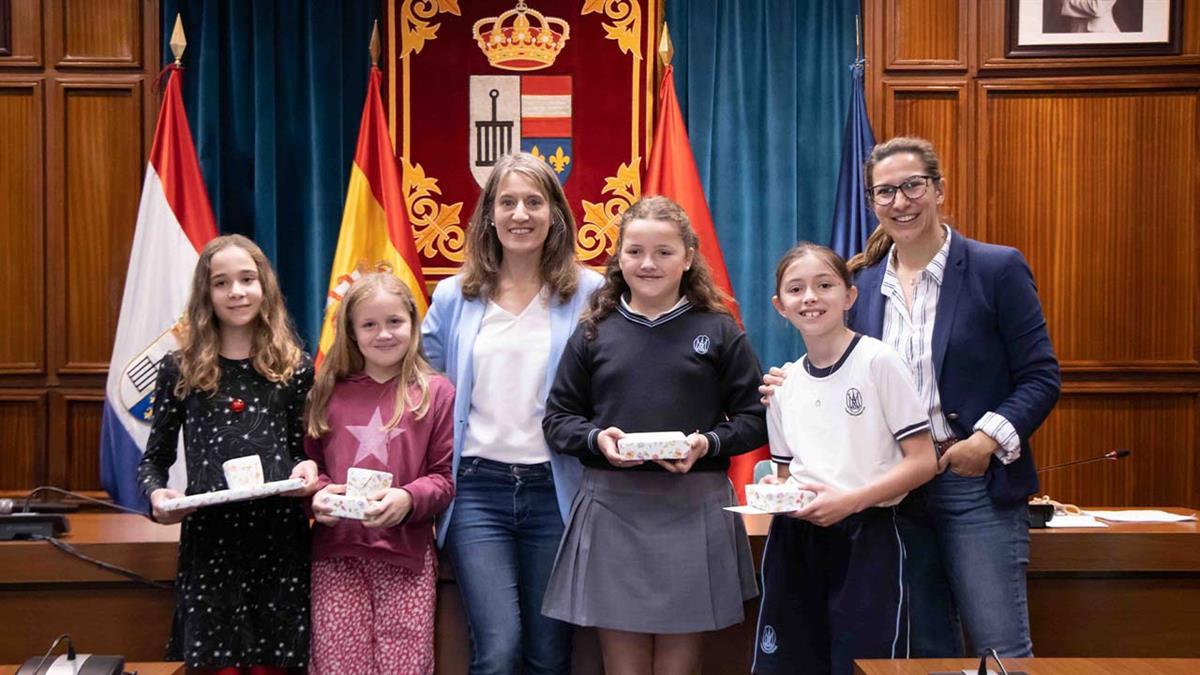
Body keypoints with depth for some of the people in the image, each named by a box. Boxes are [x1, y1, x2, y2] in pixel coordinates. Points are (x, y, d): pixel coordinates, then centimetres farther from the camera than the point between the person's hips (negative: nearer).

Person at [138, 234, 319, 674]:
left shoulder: (294, 368, 7)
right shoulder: (179, 369, 5)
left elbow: (306, 448, 12)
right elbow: (153, 459, 10)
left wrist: (308, 467, -10)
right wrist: (156, 492, -10)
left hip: (279, 538, 0)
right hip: (207, 540, 0)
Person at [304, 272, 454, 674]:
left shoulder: (436, 392, 2)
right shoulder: (329, 392, 9)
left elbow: (445, 478, 1)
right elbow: (309, 463, 15)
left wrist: (408, 499, -17)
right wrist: (317, 493, -6)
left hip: (407, 555, -1)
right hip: (336, 554, 2)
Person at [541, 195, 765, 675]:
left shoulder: (719, 331, 4)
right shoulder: (594, 333, 7)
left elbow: (754, 418, 3)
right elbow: (557, 418, 9)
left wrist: (708, 444, -14)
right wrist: (596, 438, -10)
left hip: (693, 511, -1)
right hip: (611, 510, 1)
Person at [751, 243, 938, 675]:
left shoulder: (877, 361, -7)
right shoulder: (784, 384, 10)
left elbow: (923, 461, -9)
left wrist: (849, 500, -18)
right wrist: (776, 488, -5)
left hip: (867, 537, -5)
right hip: (797, 539, 5)